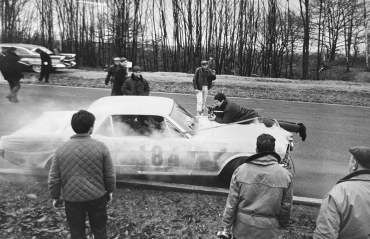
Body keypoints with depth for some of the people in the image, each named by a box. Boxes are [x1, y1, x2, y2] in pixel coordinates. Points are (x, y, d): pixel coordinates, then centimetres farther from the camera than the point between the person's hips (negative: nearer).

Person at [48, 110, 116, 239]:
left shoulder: (61, 149, -8)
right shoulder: (101, 147, -12)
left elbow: (54, 178, -2)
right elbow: (110, 174, -5)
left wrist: (55, 196, 13)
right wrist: (110, 191, 12)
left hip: (72, 199, 1)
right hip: (97, 197, -1)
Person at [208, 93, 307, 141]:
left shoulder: (229, 107, -25)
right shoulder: (225, 104, 3)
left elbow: (226, 121, -26)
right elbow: (221, 114, 13)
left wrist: (215, 118, -17)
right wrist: (213, 113, -4)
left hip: (253, 118, -9)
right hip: (252, 115, 9)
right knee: (273, 122, 19)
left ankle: (299, 128, 14)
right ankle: (297, 125, 31)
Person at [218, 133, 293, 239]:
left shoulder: (241, 170, -11)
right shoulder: (285, 175, -11)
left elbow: (231, 203, -8)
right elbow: (286, 207, -2)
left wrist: (227, 228, 2)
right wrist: (282, 224, 16)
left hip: (241, 230, 0)